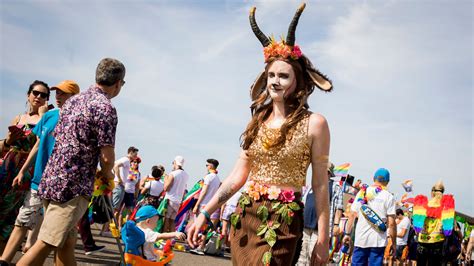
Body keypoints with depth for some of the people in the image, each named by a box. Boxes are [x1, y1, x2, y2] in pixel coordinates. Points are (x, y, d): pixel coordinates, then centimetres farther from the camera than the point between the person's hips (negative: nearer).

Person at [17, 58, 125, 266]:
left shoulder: (73, 100, 15)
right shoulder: (105, 107, -11)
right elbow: (106, 157, -15)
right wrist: (107, 174, 7)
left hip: (50, 179, 9)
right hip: (73, 186, -9)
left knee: (66, 242, 15)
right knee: (45, 244, -6)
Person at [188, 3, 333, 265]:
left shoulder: (314, 123, -7)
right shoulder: (258, 119, 7)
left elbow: (320, 185, -6)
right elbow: (238, 175, 9)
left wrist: (323, 239, -7)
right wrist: (205, 214, 7)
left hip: (282, 222, -5)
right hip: (244, 216, 5)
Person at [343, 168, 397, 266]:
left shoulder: (362, 193, 7)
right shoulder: (388, 197, -2)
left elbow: (352, 215, 6)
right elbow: (391, 223, -7)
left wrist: (347, 234, 12)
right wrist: (393, 243, 1)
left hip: (360, 239, 3)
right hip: (378, 241, -2)